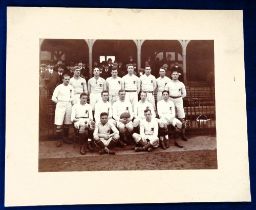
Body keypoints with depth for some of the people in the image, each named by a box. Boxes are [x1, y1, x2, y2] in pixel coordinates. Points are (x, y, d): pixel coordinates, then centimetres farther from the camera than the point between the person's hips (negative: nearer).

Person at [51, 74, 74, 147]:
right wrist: (59, 102, -2)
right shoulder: (59, 87, -3)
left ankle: (66, 137, 23)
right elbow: (53, 98, -3)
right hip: (60, 106, -4)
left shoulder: (71, 87, 8)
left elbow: (72, 97, 12)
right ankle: (59, 139, -3)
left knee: (67, 123, 10)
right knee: (59, 124, -8)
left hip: (68, 106, 4)